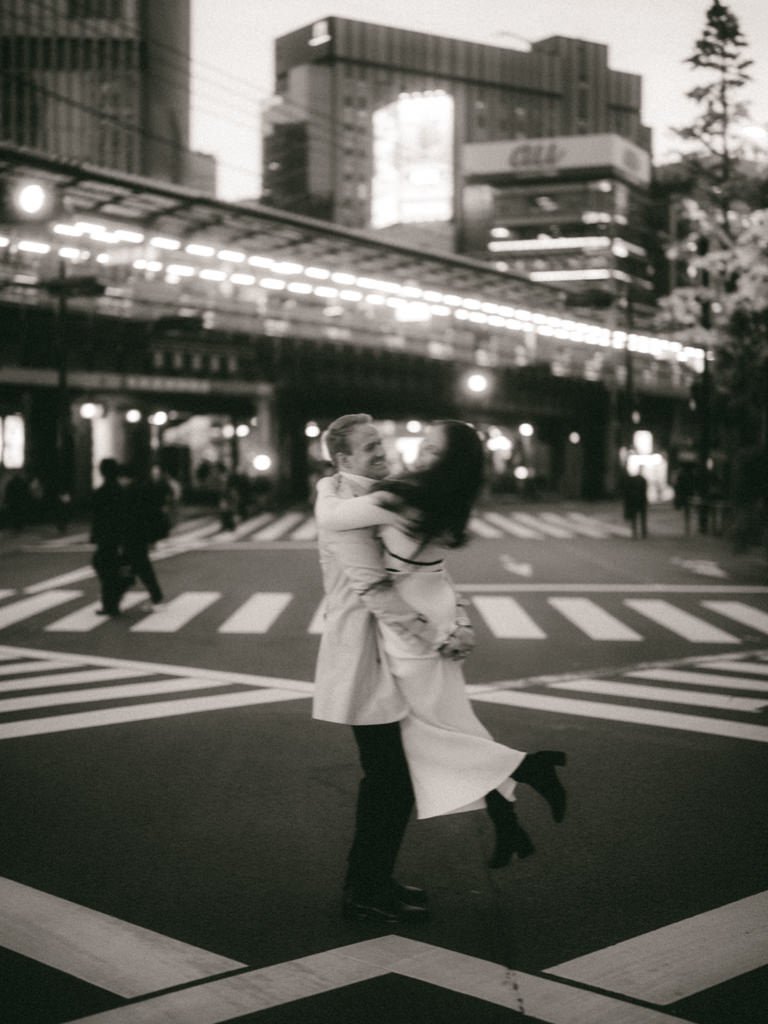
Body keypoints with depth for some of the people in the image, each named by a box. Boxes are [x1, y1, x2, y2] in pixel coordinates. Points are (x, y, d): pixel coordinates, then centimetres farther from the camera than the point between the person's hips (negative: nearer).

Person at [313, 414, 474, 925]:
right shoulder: (342, 509, -16)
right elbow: (375, 591, -24)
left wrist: (456, 618, -6)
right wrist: (438, 635, -23)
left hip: (390, 657, 9)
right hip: (365, 663, -9)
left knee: (387, 779, 18)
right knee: (390, 783, -2)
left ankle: (371, 882, 31)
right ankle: (366, 892, 13)